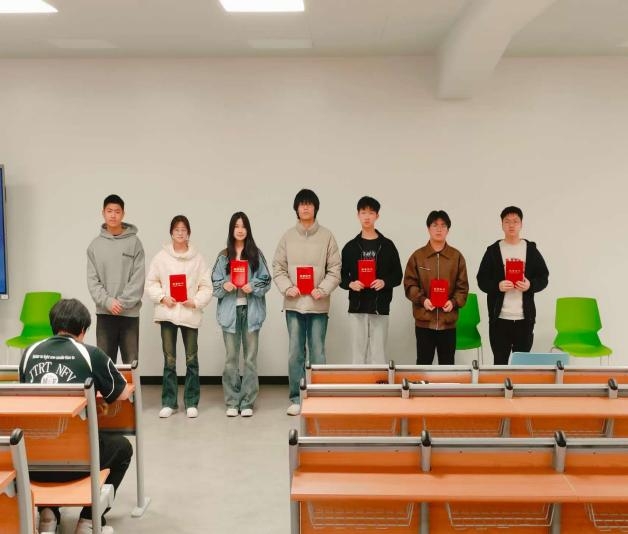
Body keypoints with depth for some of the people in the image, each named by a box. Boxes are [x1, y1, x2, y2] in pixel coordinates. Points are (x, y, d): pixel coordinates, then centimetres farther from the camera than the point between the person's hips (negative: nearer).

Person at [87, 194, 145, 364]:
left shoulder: (134, 242, 0)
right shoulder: (95, 245, 5)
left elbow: (138, 278, -6)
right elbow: (92, 280, 1)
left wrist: (122, 302, -14)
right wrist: (108, 301, -12)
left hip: (130, 313, -1)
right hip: (104, 313, 2)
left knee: (131, 363, 3)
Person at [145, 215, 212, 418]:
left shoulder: (197, 258, 2)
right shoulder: (161, 256, 2)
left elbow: (206, 286, 1)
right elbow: (151, 283, 4)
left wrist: (196, 301, -13)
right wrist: (162, 297, -10)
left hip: (190, 313, 0)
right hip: (167, 312, 0)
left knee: (191, 358, 6)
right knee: (169, 359, 7)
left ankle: (191, 402, 16)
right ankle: (168, 402, 15)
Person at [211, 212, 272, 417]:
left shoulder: (256, 254, 5)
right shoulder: (223, 256, 7)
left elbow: (266, 280, 3)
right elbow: (214, 282, 6)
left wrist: (253, 287, -14)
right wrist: (224, 286, -13)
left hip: (251, 309, 0)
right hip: (230, 310, 1)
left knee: (251, 357, 3)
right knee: (231, 358, 4)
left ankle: (247, 402, 10)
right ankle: (232, 402, 12)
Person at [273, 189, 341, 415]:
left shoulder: (326, 236, 1)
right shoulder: (288, 236, 6)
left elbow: (335, 270, -1)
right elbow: (278, 267, 6)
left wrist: (323, 290, -14)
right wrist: (287, 287, -10)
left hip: (318, 304, -1)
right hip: (294, 304, 1)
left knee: (317, 352, 5)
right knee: (295, 352, 6)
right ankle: (296, 398, 15)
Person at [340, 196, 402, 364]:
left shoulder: (387, 245, 5)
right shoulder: (350, 247, 7)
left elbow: (398, 275, 5)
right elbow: (341, 276, 8)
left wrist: (384, 282, -15)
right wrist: (350, 284, -12)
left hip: (380, 307, -1)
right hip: (357, 307, 1)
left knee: (378, 354, 1)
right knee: (358, 353, 5)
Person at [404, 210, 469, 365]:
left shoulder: (457, 256, 5)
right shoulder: (418, 256, 2)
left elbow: (463, 286, 4)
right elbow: (409, 284, 1)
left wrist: (454, 302, -13)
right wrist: (422, 300, -15)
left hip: (448, 319, 1)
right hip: (424, 319, -1)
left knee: (447, 363, 10)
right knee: (423, 361, 7)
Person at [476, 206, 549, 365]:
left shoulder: (531, 250, 6)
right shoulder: (493, 251, 3)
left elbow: (543, 277, 6)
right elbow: (482, 280, 1)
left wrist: (530, 285, -14)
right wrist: (497, 286, -19)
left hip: (524, 317, 1)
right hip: (499, 317, -1)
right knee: (500, 361, 6)